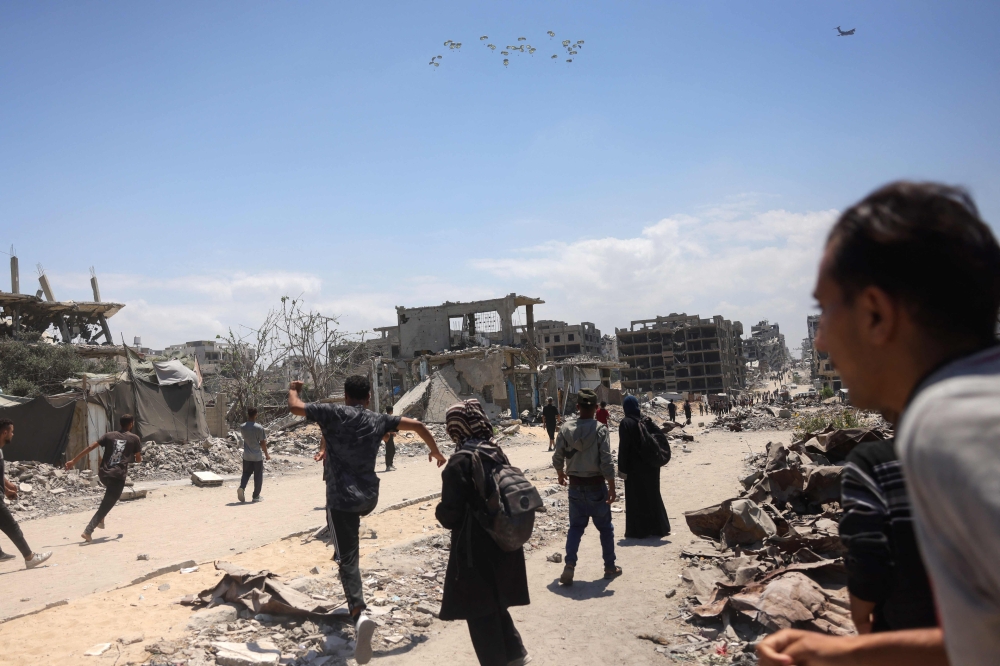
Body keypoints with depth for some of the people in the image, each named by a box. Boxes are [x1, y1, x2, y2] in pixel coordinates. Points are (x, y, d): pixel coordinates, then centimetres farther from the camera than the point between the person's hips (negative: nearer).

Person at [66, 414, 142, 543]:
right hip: (118, 476, -5)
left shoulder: (109, 435, 10)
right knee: (105, 506, 1)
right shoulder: (134, 438, 4)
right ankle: (88, 531, -9)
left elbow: (90, 448, 3)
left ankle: (101, 519, 24)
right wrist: (137, 456, 35)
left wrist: (74, 461, 5)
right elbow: (138, 459, 11)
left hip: (103, 473, 5)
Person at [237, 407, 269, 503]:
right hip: (258, 456, -3)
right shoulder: (259, 428, -15)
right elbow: (263, 443, -11)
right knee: (258, 476, 8)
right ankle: (256, 496, 13)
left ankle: (242, 487, -10)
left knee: (246, 473, 16)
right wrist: (267, 454, 2)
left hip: (246, 456, 3)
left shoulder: (242, 427, -5)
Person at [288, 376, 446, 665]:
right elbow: (417, 425, 6)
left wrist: (293, 389, 20)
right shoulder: (379, 420, 5)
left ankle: (359, 614, -28)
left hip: (342, 498, -4)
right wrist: (435, 450, 21)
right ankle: (341, 548, 56)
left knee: (348, 559, -7)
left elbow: (295, 407, -3)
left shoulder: (333, 412, -6)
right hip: (369, 496, 5)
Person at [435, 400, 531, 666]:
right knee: (494, 604, 24)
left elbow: (451, 514, -19)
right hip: (503, 542, 8)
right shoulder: (497, 453, 2)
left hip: (475, 549, -8)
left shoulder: (460, 462, -18)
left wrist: (440, 512, 2)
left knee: (479, 610, 8)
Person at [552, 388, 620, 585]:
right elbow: (606, 461, -17)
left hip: (575, 485, 3)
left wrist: (561, 474, 19)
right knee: (605, 527, 14)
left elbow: (558, 457, 0)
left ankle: (569, 566, 0)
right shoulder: (600, 429, -14)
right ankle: (610, 567, 24)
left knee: (576, 526, 13)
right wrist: (612, 487, -11)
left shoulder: (566, 428, -5)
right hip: (596, 485, -3)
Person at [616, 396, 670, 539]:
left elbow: (623, 447, -16)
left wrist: (622, 468, -12)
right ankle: (659, 528, 22)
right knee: (653, 496, 16)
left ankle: (638, 531, 6)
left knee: (636, 498, 3)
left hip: (635, 468, -6)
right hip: (651, 466, 6)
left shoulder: (626, 423, -14)